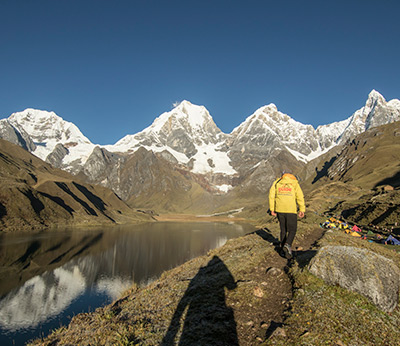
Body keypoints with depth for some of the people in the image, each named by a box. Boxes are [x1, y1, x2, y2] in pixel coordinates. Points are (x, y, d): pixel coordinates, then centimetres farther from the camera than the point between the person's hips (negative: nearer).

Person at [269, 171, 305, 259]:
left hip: (279, 210, 3)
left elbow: (272, 195, 1)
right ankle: (287, 245, -16)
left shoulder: (277, 182, 9)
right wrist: (302, 210, -5)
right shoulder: (294, 183, 4)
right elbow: (300, 197, -6)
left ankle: (283, 247, 23)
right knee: (292, 230, 6)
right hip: (291, 210, -3)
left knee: (283, 229, 17)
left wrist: (272, 209, 3)